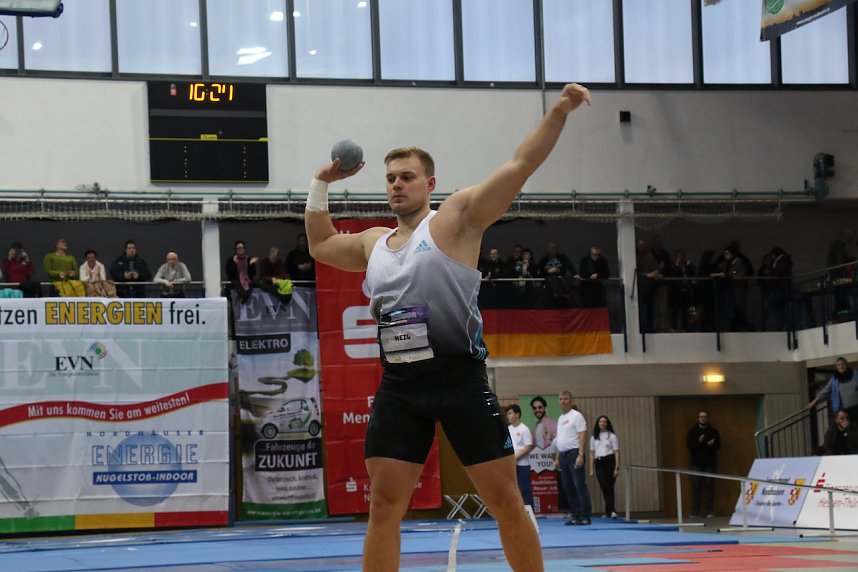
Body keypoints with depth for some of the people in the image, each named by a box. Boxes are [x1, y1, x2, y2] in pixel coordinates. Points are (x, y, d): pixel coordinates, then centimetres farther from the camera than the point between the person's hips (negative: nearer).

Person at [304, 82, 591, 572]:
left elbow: (520, 165, -8)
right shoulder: (374, 243, 17)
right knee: (385, 504, 2)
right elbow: (320, 245, 36)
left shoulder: (457, 217, 0)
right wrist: (322, 184, 27)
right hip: (399, 387, 5)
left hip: (460, 380, -5)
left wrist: (559, 112, -19)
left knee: (506, 500, -1)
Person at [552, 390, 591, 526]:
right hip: (563, 455, 9)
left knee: (580, 486, -10)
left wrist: (580, 455, -21)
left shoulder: (576, 416, -6)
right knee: (568, 488, 8)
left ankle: (585, 516, -10)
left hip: (574, 453, -9)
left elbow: (583, 436, -13)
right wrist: (557, 458, 19)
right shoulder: (560, 419, 19)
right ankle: (576, 516, 12)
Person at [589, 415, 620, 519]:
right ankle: (611, 510, -2)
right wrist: (591, 469, 7)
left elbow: (617, 453, 0)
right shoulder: (594, 437, 14)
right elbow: (592, 454, 13)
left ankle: (609, 511, -4)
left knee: (609, 487, -6)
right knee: (604, 487, -4)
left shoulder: (612, 436, 5)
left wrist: (617, 468, -9)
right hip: (599, 463, 3)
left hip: (609, 461, -3)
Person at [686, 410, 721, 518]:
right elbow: (689, 445, -2)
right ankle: (695, 512, -1)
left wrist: (712, 444, -19)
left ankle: (710, 511, 3)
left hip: (710, 463, 0)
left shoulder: (714, 431, 8)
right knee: (696, 487, -2)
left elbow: (718, 445, 3)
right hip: (697, 464, 0)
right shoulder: (692, 431, 6)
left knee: (709, 486, 0)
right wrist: (698, 442, -20)